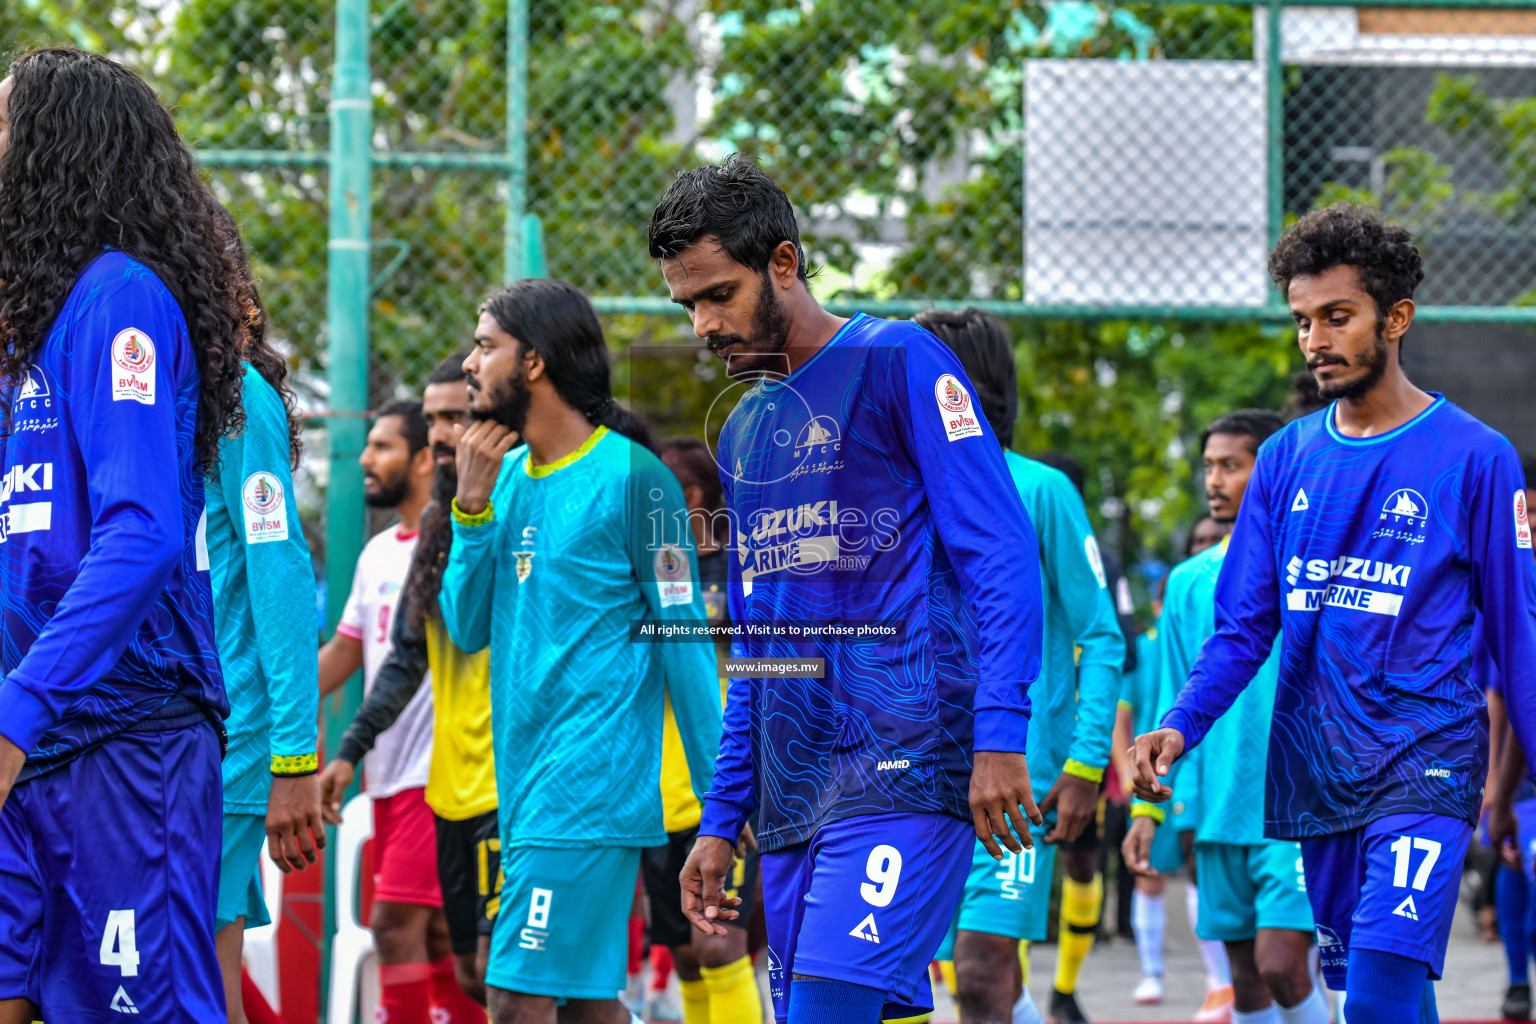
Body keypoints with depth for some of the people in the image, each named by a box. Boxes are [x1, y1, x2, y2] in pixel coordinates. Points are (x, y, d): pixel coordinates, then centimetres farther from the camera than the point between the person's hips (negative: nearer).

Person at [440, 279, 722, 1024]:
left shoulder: (631, 478, -8)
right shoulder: (510, 475, 13)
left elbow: (684, 645, -8)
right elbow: (467, 627, 10)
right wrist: (472, 506, -3)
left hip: (589, 788, -8)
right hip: (527, 787, 8)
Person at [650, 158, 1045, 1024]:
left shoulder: (901, 364, -2)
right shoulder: (744, 432, 20)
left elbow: (1003, 556, -9)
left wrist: (1000, 739, -19)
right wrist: (722, 822, 20)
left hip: (903, 776, -7)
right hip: (792, 795, 8)